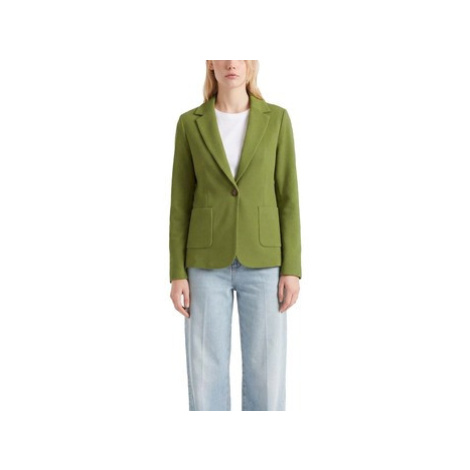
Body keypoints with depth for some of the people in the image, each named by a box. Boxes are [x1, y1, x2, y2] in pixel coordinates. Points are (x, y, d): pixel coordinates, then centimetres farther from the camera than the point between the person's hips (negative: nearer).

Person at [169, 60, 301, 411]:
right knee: (206, 375, 2)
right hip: (209, 261, 0)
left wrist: (292, 268, -6)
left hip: (262, 261, 0)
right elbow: (181, 202, 3)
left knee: (267, 374, 2)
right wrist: (177, 273, -2)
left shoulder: (276, 119, 2)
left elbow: (287, 197, 1)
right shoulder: (190, 124, 3)